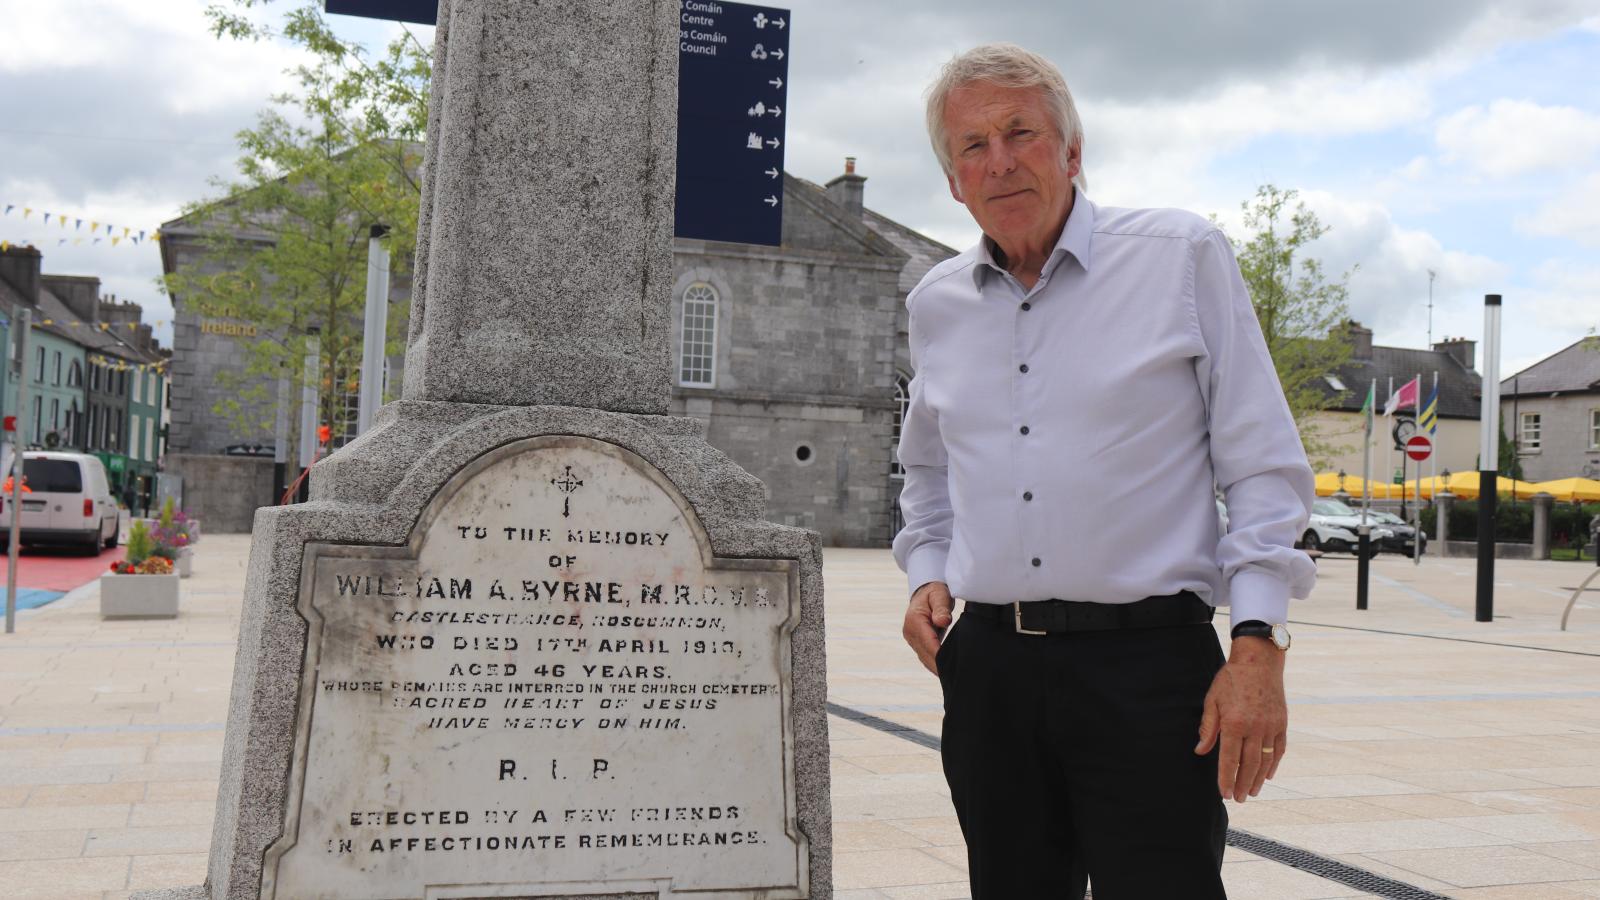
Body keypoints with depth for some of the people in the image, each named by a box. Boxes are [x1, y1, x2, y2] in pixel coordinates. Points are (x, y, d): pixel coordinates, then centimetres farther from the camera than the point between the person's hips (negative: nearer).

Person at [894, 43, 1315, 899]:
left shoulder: (1181, 257, -1)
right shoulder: (936, 303, 12)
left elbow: (1263, 466, -2)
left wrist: (1256, 645, -11)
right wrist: (927, 573, 10)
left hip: (1147, 662, -4)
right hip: (988, 665, 5)